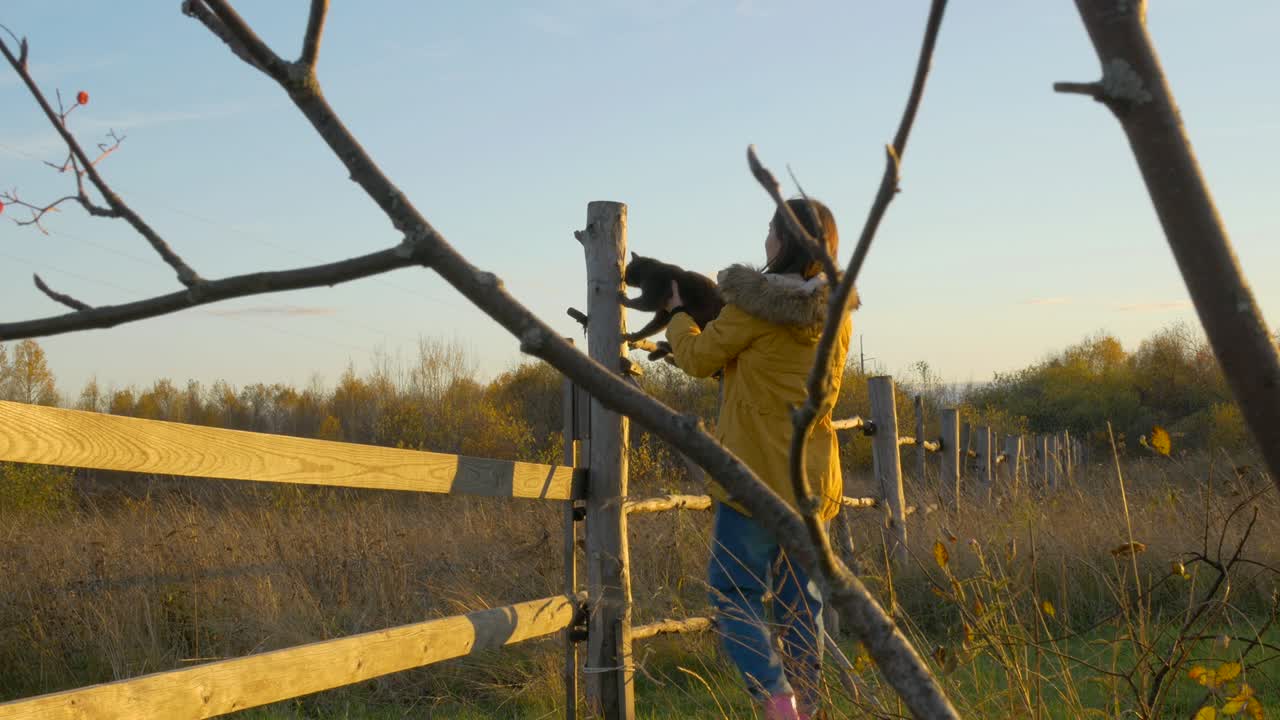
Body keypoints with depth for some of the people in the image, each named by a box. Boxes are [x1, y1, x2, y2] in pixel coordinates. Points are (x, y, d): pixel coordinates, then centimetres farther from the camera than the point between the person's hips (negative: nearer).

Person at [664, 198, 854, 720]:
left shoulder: (753, 308, -14)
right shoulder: (836, 313, 6)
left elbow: (698, 358, -2)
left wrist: (679, 314, 17)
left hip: (756, 472, -6)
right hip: (813, 478, 6)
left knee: (734, 591, -1)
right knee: (800, 596, 11)